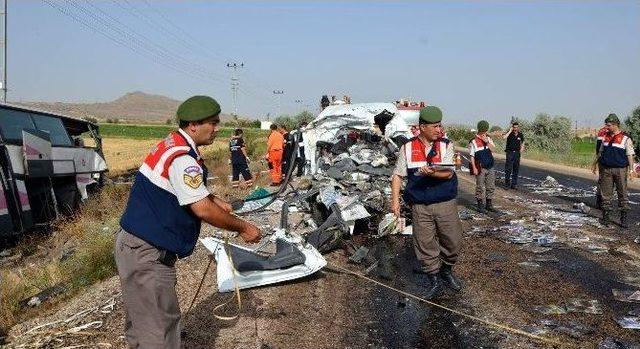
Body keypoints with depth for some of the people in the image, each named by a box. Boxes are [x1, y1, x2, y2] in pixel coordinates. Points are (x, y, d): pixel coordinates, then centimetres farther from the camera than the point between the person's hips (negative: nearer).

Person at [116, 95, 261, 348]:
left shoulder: (174, 145, 10)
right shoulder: (182, 158, -22)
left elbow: (192, 191, 25)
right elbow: (202, 210, -23)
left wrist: (215, 201, 11)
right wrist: (243, 228, -12)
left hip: (136, 245, 11)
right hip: (146, 253, -11)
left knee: (142, 319, 22)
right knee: (159, 326, -5)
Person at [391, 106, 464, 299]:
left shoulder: (446, 146, 0)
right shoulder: (407, 148, 3)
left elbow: (448, 173, -11)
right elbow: (397, 175, 6)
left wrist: (432, 173, -31)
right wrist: (395, 200, -2)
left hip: (446, 203, 0)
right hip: (419, 207, 0)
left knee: (453, 241, 5)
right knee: (425, 245, 3)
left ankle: (447, 271, 33)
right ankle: (434, 281, 20)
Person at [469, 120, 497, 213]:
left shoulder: (488, 138, 9)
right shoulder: (473, 141, -8)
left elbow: (493, 149, 0)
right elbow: (472, 156, -9)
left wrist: (487, 142, -14)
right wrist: (474, 168, -14)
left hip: (490, 167, 6)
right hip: (480, 168, -6)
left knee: (491, 187, 10)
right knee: (480, 188, -1)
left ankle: (489, 205, 21)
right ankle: (480, 206, 8)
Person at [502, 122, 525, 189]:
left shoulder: (520, 135, 5)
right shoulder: (509, 133, -5)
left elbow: (522, 142, 21)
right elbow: (504, 137, -27)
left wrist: (521, 149, 5)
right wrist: (510, 131, -21)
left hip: (517, 153, 3)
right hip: (510, 152, -3)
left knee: (516, 169, 6)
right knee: (508, 169, -6)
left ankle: (514, 184, 13)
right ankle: (507, 183, 1)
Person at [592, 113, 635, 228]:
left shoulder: (625, 138, -4)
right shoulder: (606, 137, 10)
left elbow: (630, 155, -4)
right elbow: (600, 152, 21)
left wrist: (631, 170, -10)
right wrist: (595, 164, 24)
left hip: (620, 169, -4)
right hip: (606, 169, 4)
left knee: (622, 194, 2)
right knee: (606, 193, 5)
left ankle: (624, 218, 9)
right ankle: (606, 216, 12)